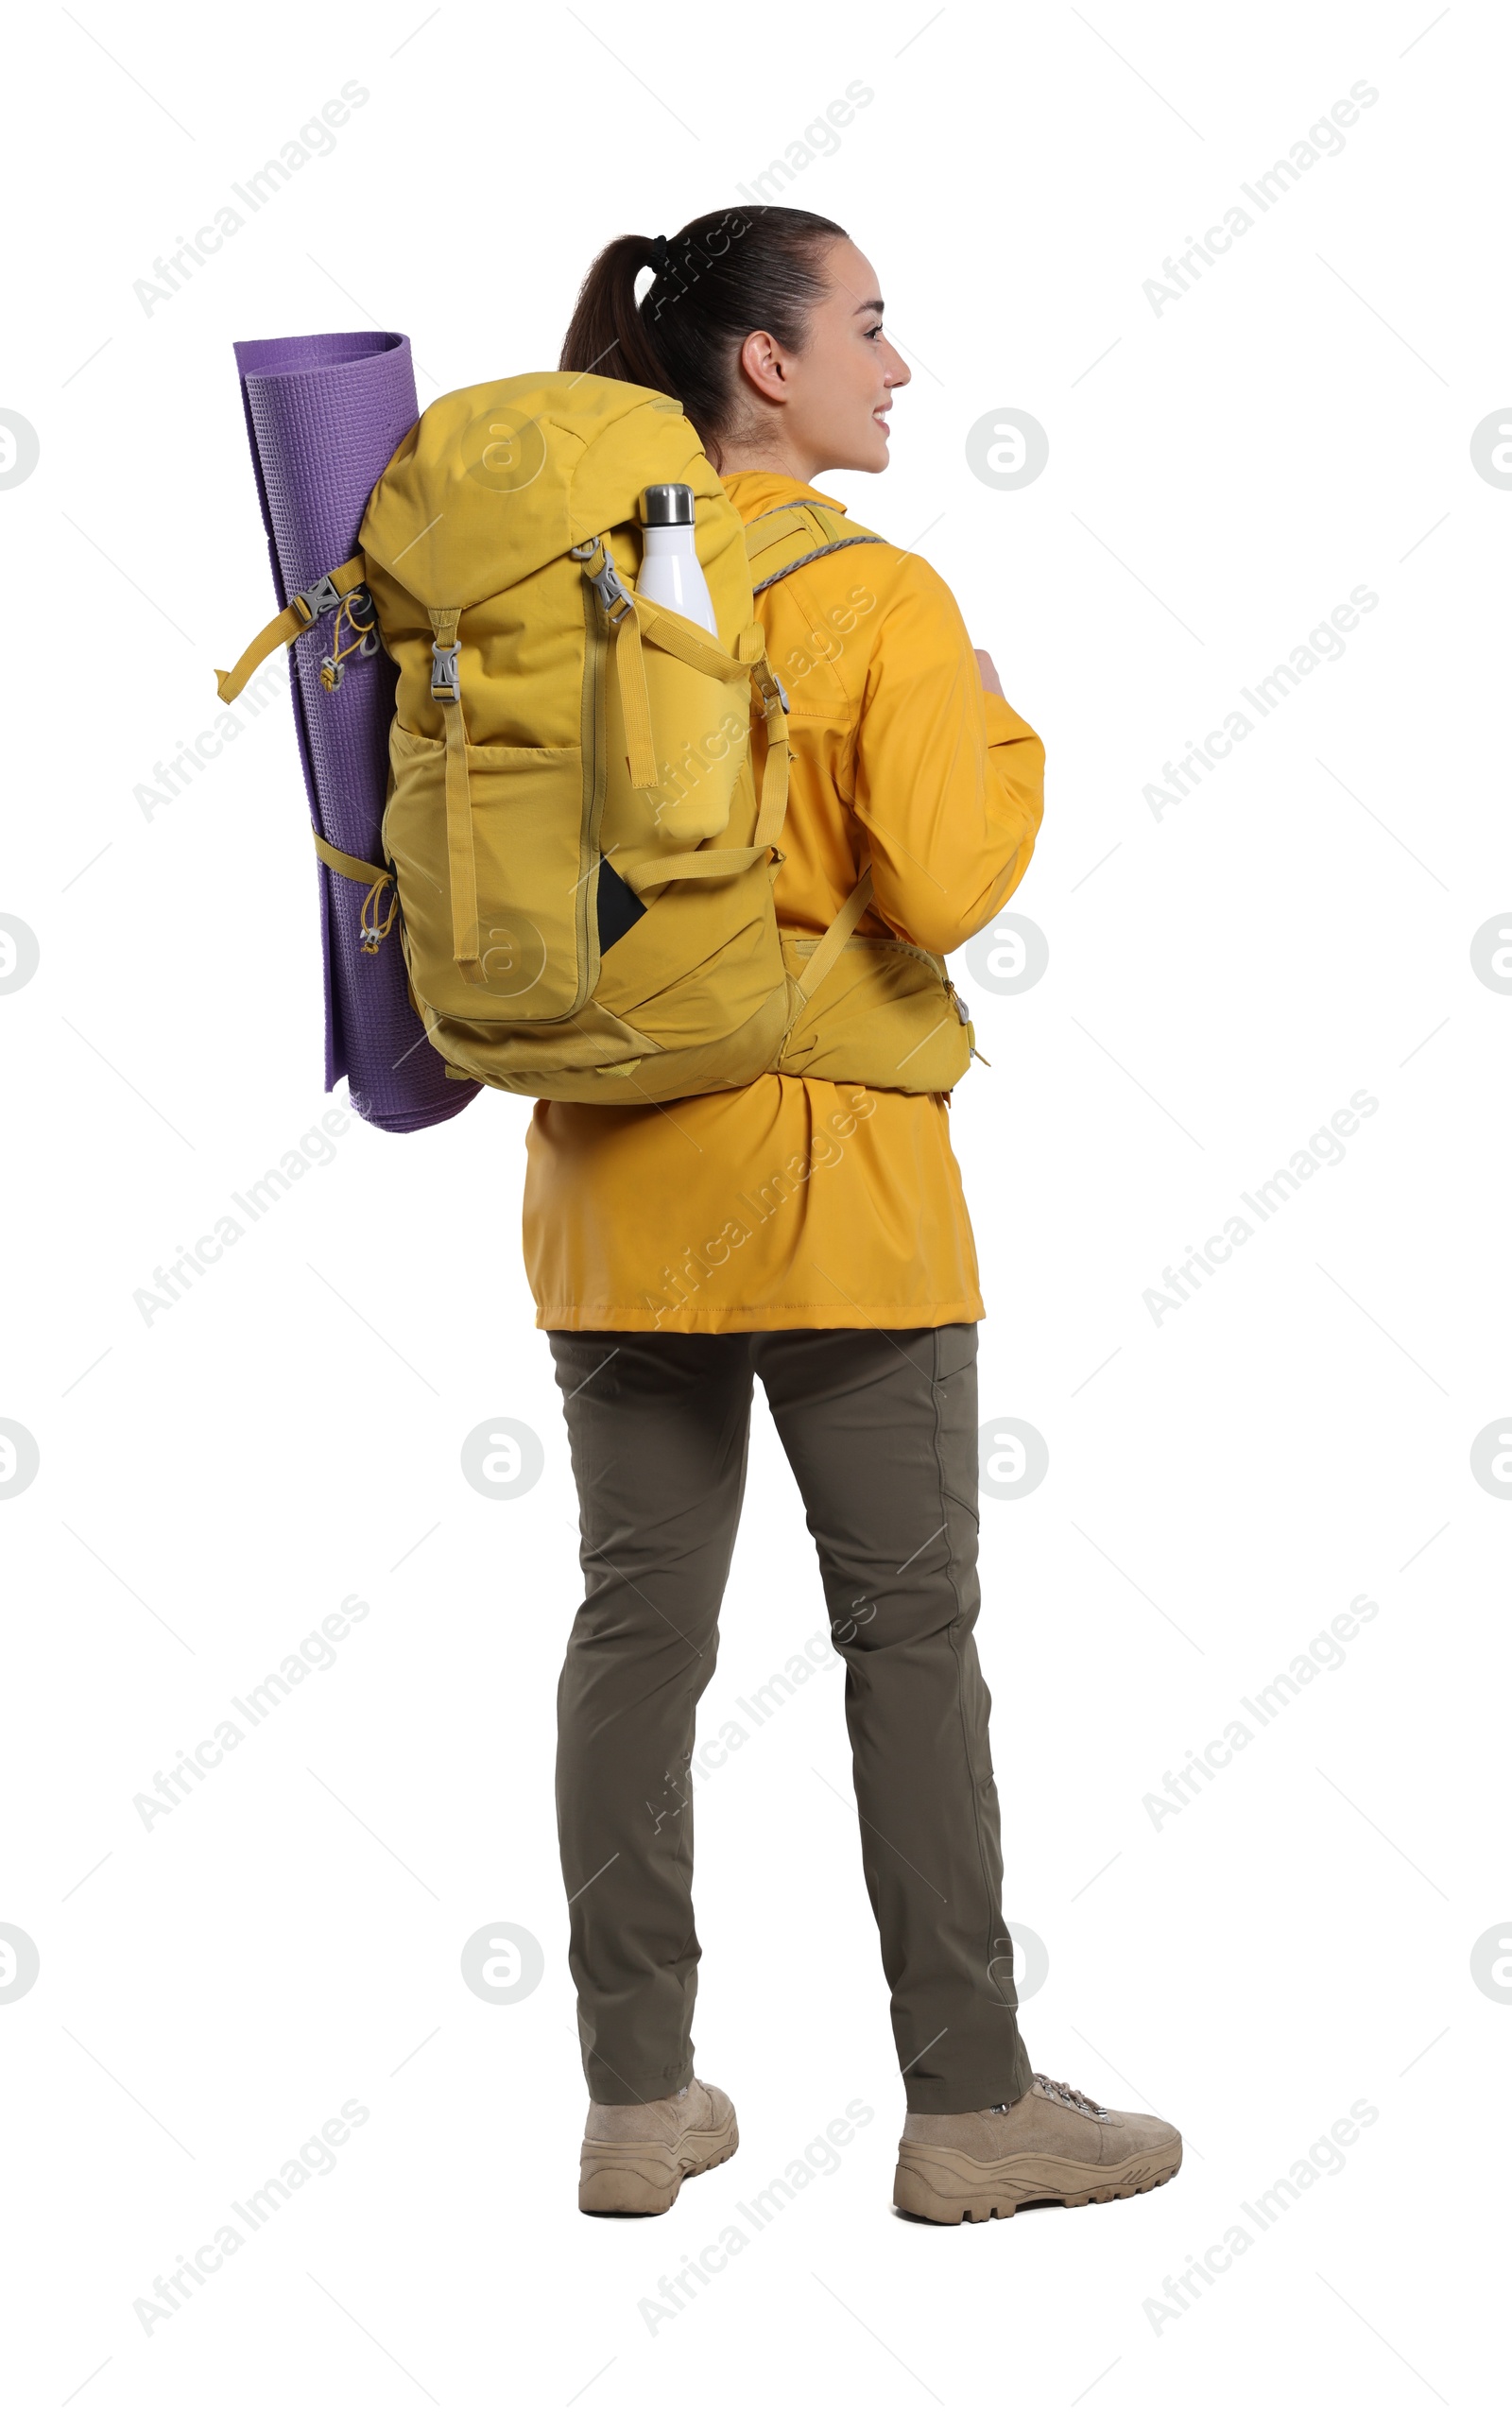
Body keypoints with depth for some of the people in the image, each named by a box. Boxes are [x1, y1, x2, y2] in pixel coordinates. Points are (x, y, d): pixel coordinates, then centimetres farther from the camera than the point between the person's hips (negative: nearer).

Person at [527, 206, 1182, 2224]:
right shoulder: (878, 597, -11)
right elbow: (939, 889, -17)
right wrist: (997, 732, 0)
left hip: (611, 1183, 5)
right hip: (829, 1186, -5)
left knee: (639, 1625, 10)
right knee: (911, 1635, 5)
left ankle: (637, 2099, 16)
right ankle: (970, 2106, 14)